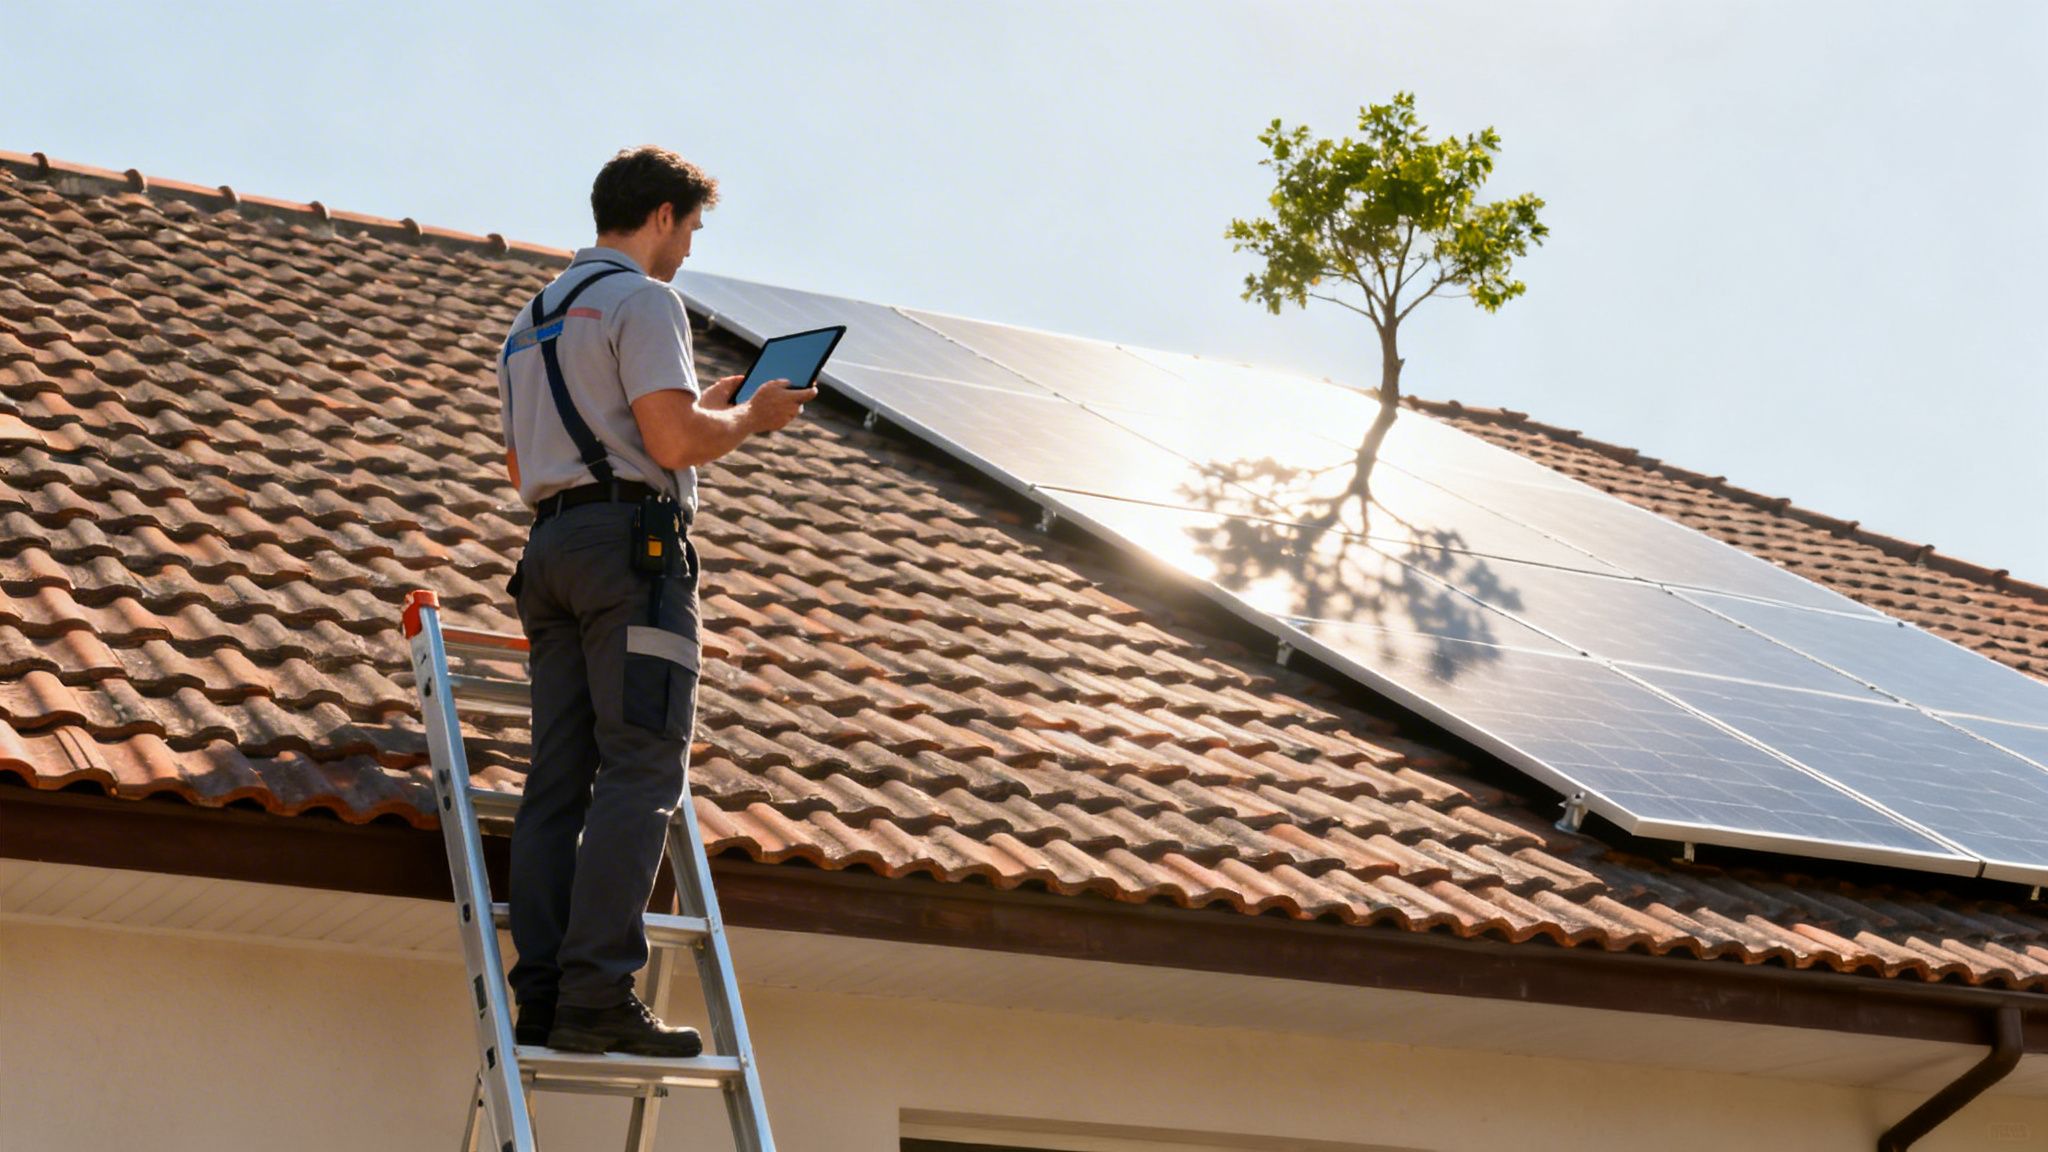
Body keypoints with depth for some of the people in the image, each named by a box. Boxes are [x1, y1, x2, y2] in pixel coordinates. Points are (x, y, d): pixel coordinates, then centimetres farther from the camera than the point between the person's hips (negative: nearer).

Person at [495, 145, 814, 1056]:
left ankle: (542, 997, -2)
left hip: (549, 545, 9)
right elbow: (674, 442, -16)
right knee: (642, 769, -13)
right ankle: (597, 996, -20)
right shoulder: (641, 300, -3)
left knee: (559, 778, 4)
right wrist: (749, 416, 5)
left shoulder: (533, 317, 26)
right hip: (632, 539, -9)